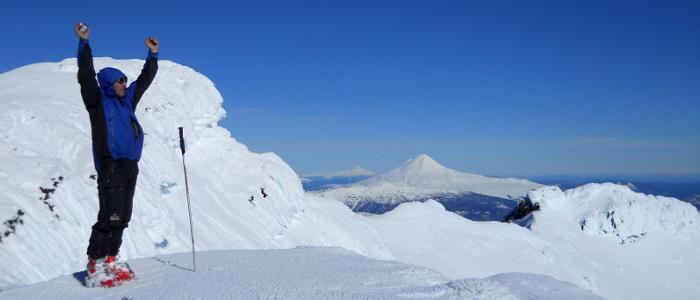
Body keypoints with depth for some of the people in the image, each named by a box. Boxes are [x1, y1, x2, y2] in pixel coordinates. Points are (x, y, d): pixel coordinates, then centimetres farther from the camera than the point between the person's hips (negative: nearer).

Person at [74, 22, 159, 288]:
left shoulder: (127, 100, 19)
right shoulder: (97, 101, 1)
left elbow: (145, 79, 26)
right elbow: (86, 76, -12)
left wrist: (152, 55, 24)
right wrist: (83, 43, -19)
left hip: (130, 166, 8)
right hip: (110, 166, -8)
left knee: (122, 217, 8)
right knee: (110, 216, -12)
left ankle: (109, 261, 15)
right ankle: (95, 268, -6)